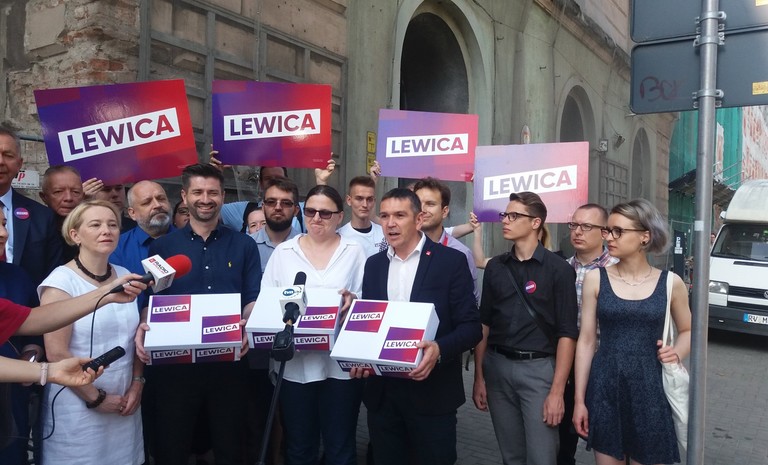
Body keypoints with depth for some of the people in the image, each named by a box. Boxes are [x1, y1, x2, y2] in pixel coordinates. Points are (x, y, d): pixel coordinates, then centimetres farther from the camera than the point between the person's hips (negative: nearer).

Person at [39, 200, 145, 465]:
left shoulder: (125, 276, 4)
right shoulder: (61, 281, -12)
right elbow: (56, 354, -15)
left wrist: (137, 384, 2)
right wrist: (96, 398, -11)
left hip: (123, 404, 5)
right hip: (78, 407, -5)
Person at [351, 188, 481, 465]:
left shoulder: (451, 261, -6)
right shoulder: (374, 265, 9)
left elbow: (471, 326, -9)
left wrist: (439, 349, -26)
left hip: (432, 391, -4)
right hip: (382, 392, 4)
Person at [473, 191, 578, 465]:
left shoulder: (558, 269, -5)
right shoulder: (495, 267, 7)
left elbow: (567, 333, -7)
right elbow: (484, 323, 11)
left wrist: (557, 391, -12)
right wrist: (479, 377, 7)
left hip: (539, 368, -4)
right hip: (497, 366, 4)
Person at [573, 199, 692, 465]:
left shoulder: (670, 283, 0)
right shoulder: (595, 279, -2)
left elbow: (688, 330, 16)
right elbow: (586, 341, 0)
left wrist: (677, 353, -7)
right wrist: (579, 399, -2)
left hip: (650, 389, 0)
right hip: (604, 389, 0)